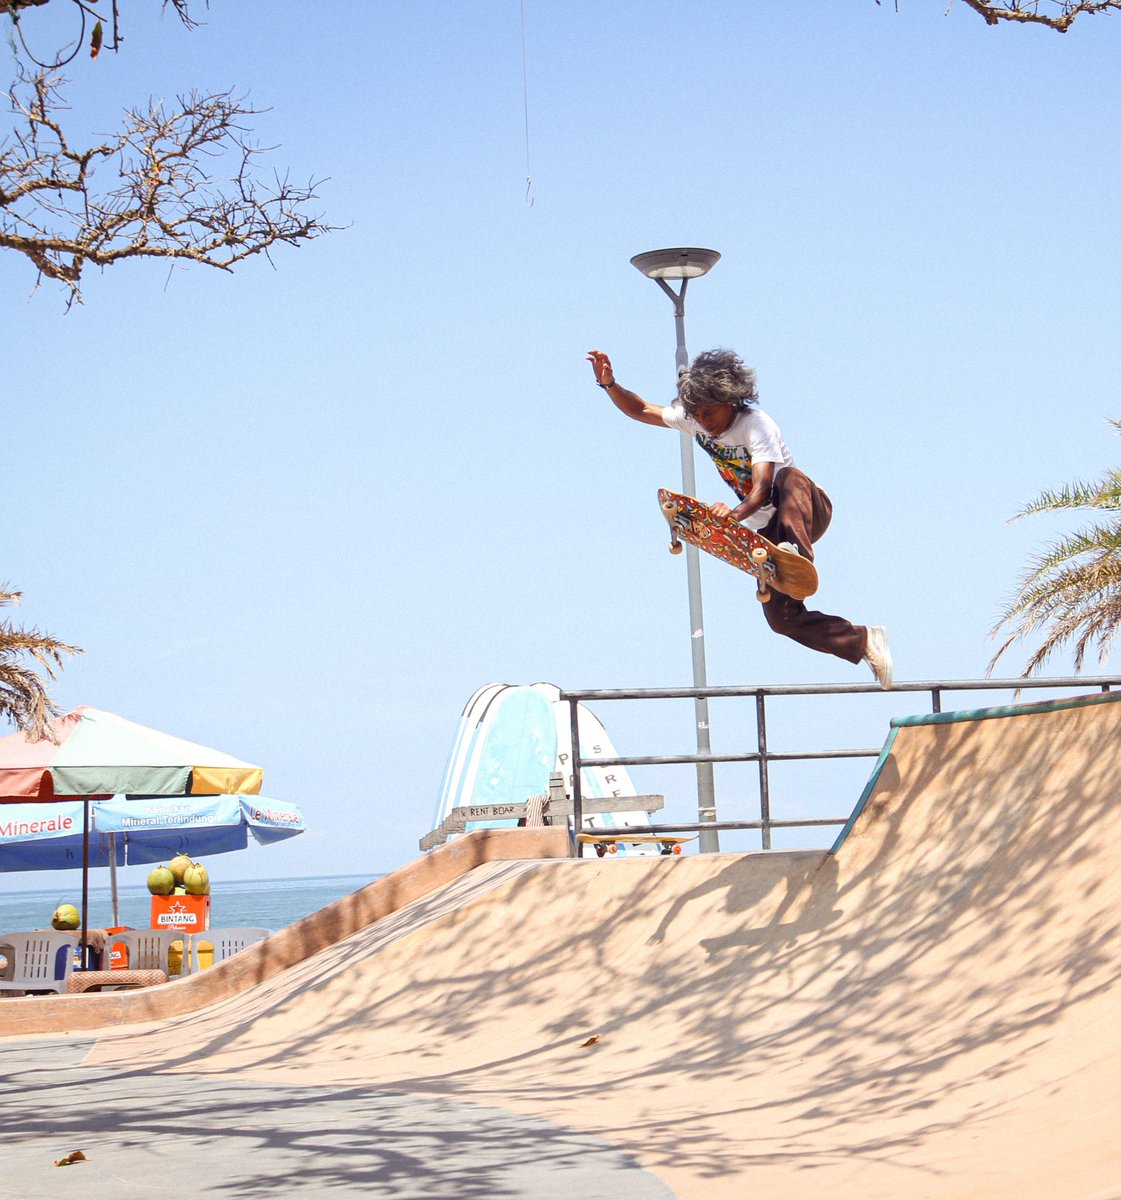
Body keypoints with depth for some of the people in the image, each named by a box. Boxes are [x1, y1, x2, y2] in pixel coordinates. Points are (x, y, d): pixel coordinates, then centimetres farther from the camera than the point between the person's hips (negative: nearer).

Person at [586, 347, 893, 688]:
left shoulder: (757, 425, -24)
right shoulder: (695, 420, -3)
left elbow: (762, 486, -37)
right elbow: (640, 410, 3)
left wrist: (736, 513, -57)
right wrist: (609, 383, -15)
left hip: (807, 512, -6)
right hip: (770, 528, 6)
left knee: (790, 477, -40)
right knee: (780, 616, -10)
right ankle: (865, 641, 1)